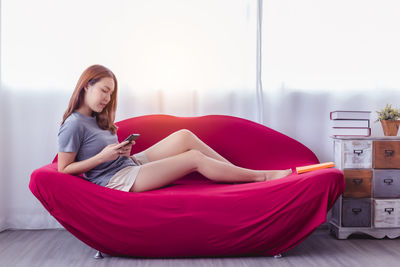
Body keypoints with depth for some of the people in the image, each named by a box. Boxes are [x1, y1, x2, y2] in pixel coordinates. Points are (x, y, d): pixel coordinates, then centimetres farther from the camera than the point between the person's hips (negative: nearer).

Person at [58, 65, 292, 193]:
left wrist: (122, 151, -6)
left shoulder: (96, 119, 13)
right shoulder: (73, 125, -14)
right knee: (195, 158, -15)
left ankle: (238, 171, 1)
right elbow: (63, 169, -15)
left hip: (131, 164, 9)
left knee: (185, 136, -5)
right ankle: (261, 176, -4)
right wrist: (103, 156, -21)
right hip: (117, 179, -9)